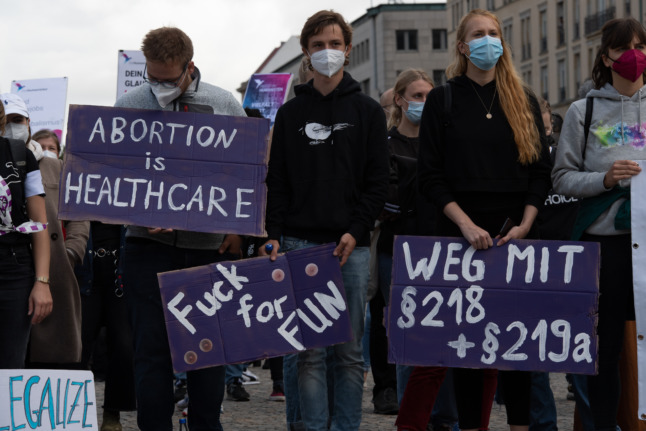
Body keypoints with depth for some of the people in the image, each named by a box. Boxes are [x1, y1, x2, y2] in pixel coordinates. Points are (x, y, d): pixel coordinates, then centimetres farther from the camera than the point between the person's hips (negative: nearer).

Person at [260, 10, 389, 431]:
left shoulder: (368, 111, 9)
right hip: (300, 243, 1)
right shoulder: (290, 113, 14)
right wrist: (275, 235, -1)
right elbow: (277, 182, 12)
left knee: (349, 350, 0)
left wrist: (356, 231, -8)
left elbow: (378, 179, 4)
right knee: (308, 352, -2)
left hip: (351, 243, -1)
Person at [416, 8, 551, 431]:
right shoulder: (442, 100, 5)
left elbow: (541, 170, 8)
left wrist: (525, 225, -6)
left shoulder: (524, 101, 11)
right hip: (461, 233, -2)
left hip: (517, 233, 2)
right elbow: (430, 175, 0)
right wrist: (466, 224, -12)